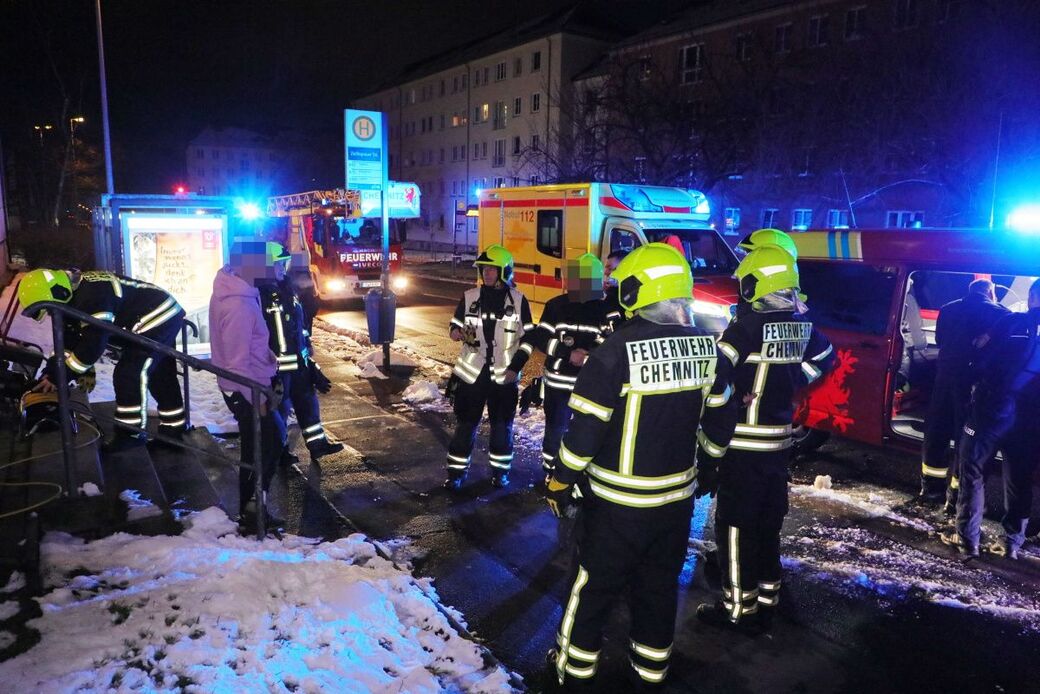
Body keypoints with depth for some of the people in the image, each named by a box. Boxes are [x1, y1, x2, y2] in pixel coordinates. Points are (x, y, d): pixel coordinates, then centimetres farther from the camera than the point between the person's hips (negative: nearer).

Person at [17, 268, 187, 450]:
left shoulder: (92, 297, -28)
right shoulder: (75, 297, 5)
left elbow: (93, 344, -28)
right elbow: (71, 339, 13)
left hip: (159, 319, -11)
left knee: (129, 375, -12)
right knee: (161, 377, 17)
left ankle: (131, 434, -2)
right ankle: (173, 427, 28)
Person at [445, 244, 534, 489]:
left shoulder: (518, 300, -1)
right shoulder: (470, 297, 1)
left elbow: (528, 337, 2)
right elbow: (455, 325, 11)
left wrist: (516, 366, -7)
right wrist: (455, 332, -14)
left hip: (504, 375, 0)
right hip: (472, 372, 1)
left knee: (502, 425, 9)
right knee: (466, 423, 4)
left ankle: (500, 469, 25)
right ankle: (457, 470, 16)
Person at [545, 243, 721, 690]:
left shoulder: (617, 349, -21)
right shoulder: (706, 347, -2)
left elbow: (585, 428, -19)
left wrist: (561, 484, -6)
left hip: (619, 500, -5)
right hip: (677, 496, 5)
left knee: (594, 584, 13)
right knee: (659, 585, 21)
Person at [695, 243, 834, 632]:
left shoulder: (747, 328, -19)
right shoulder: (801, 324, 3)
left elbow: (719, 394, -22)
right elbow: (824, 359, 24)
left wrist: (709, 456, -16)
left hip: (744, 447, -7)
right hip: (780, 443, 7)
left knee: (736, 527, 5)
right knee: (768, 525, 18)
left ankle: (738, 609, 15)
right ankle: (765, 600, 32)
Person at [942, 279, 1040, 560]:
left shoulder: (1011, 323, -5)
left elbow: (983, 363, -1)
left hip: (993, 411, -4)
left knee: (973, 473, 7)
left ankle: (968, 538, 9)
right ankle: (1012, 542, 21)